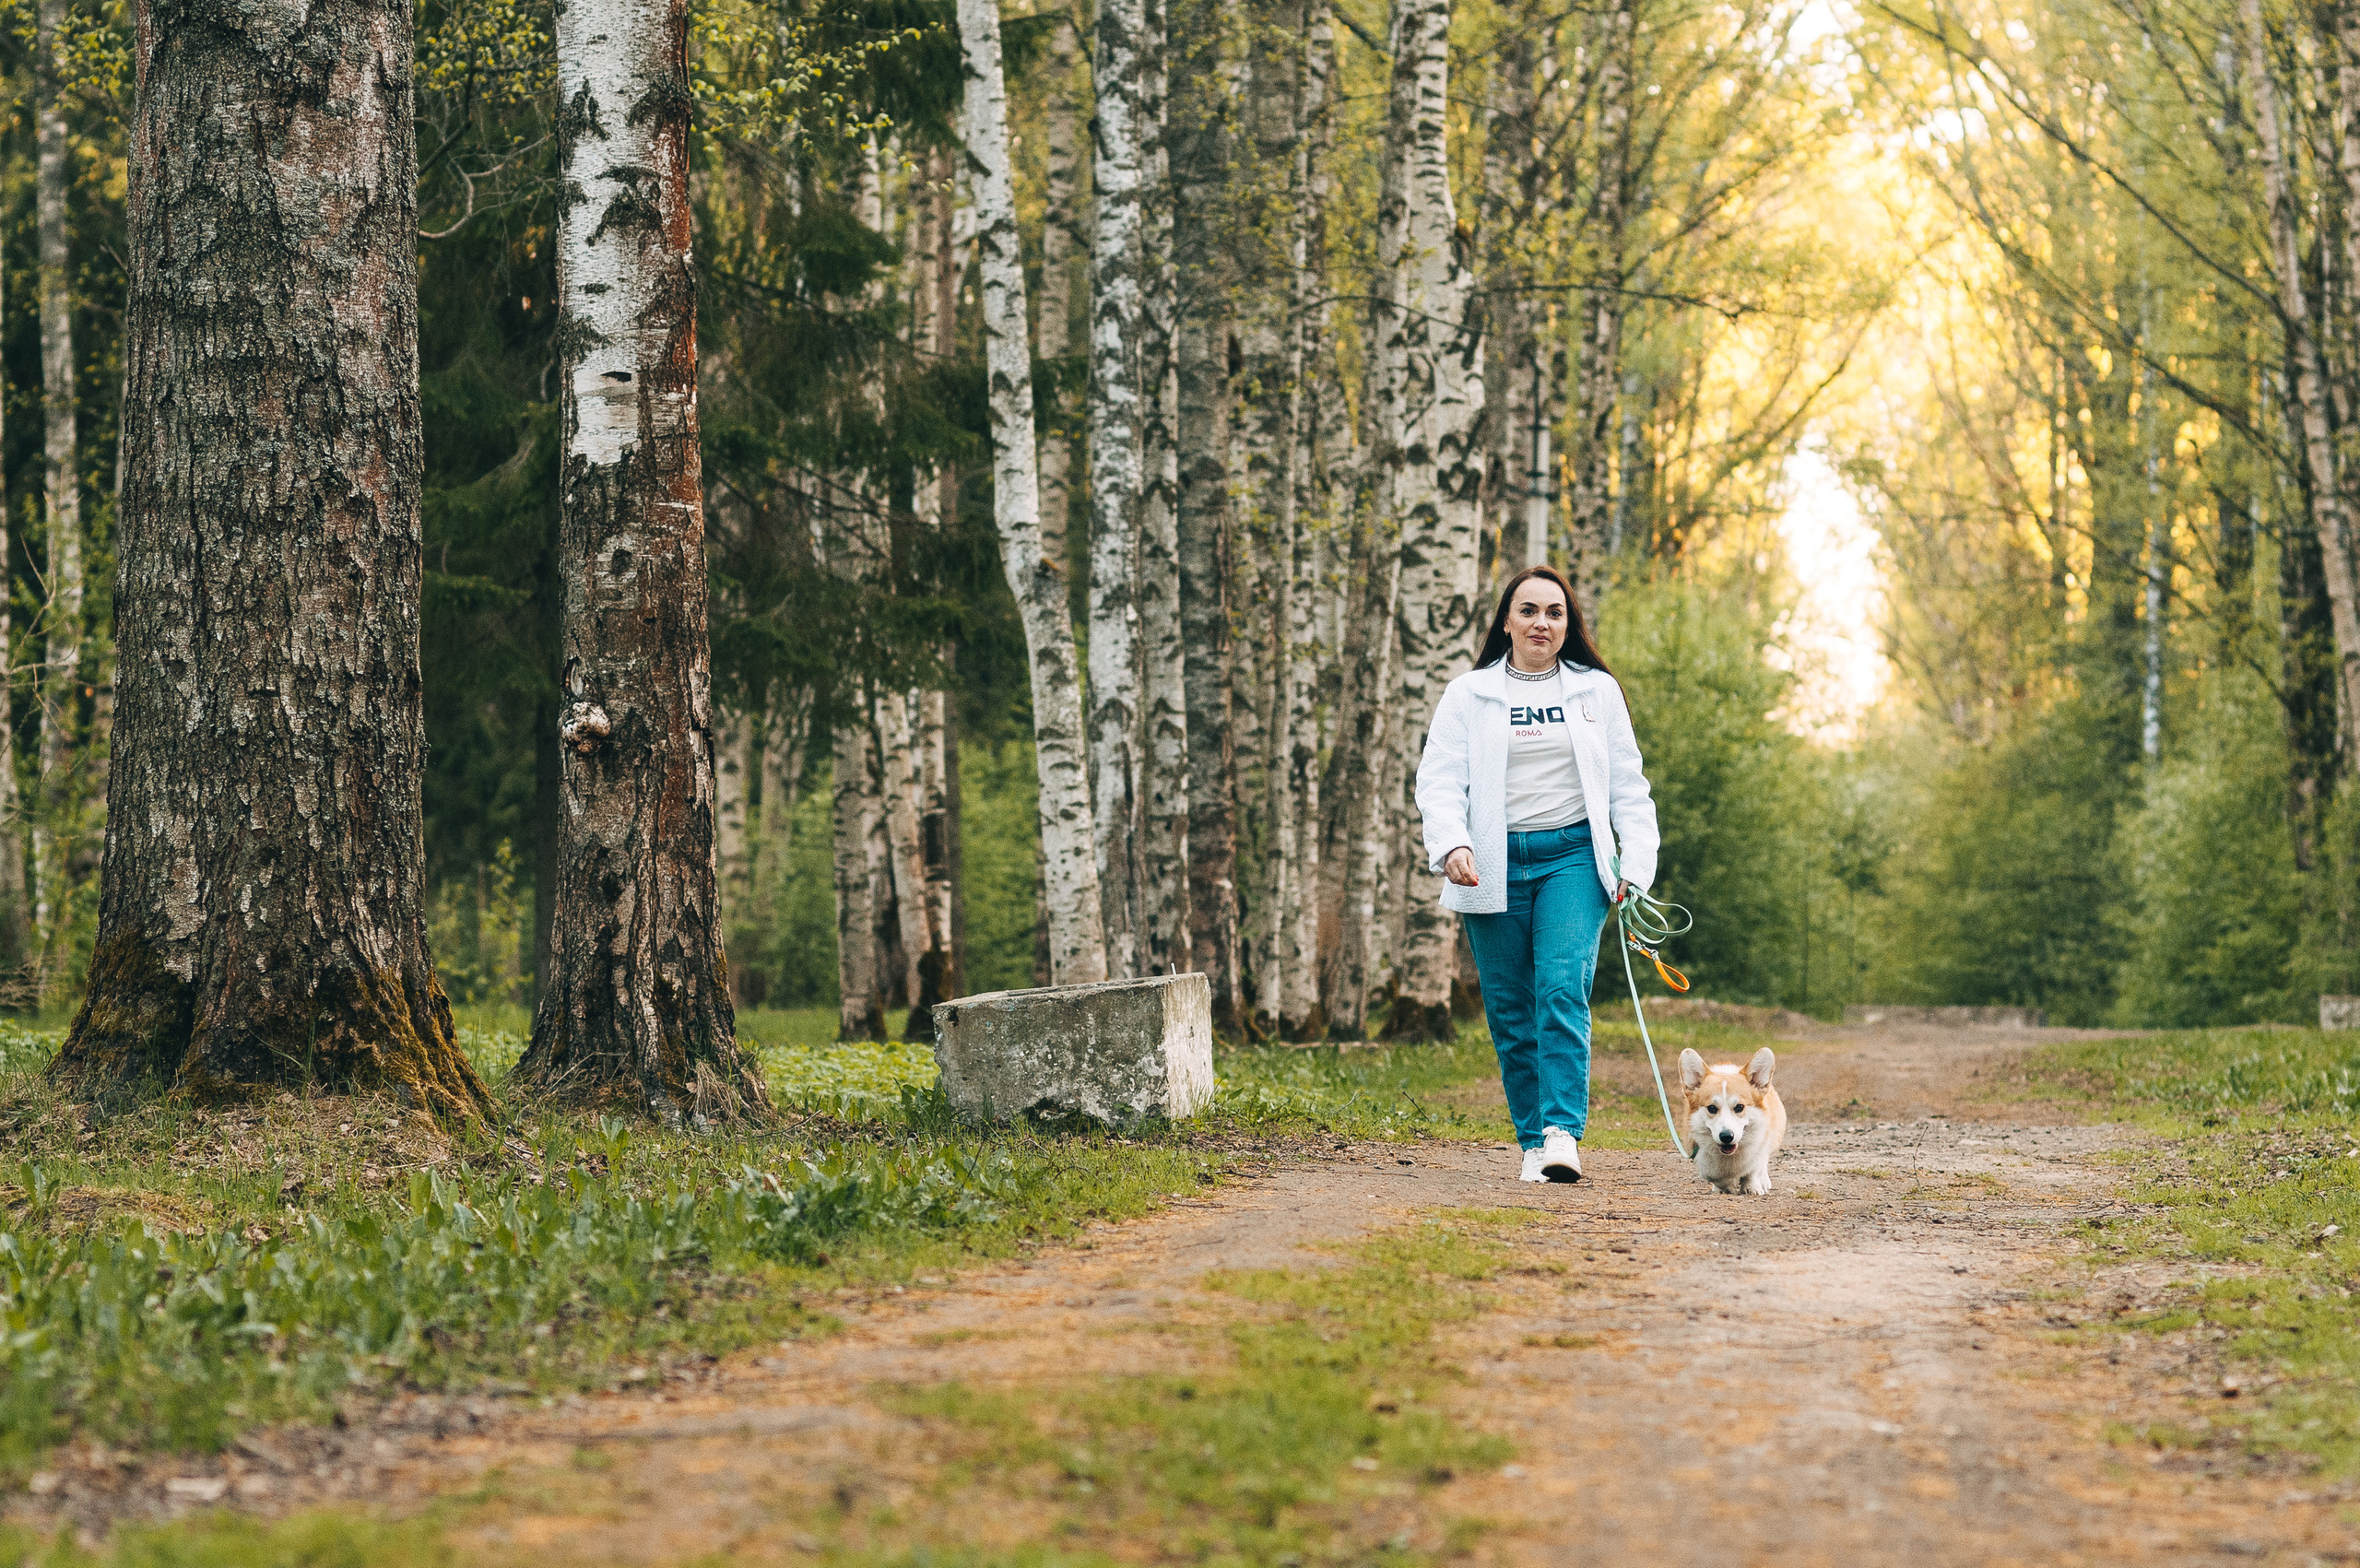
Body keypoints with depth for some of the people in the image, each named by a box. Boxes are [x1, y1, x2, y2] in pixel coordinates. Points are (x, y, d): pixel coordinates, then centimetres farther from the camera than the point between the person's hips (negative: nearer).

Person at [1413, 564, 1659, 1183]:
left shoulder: (1597, 690, 12)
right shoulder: (1467, 696, 8)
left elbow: (1628, 787, 12)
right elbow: (1439, 780, 0)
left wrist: (1637, 869, 1)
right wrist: (1451, 844, -19)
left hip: (1573, 858, -1)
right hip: (1496, 867, 1)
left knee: (1563, 989, -18)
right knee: (1510, 1010, 1)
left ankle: (1563, 1133, -24)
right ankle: (1533, 1140, 9)